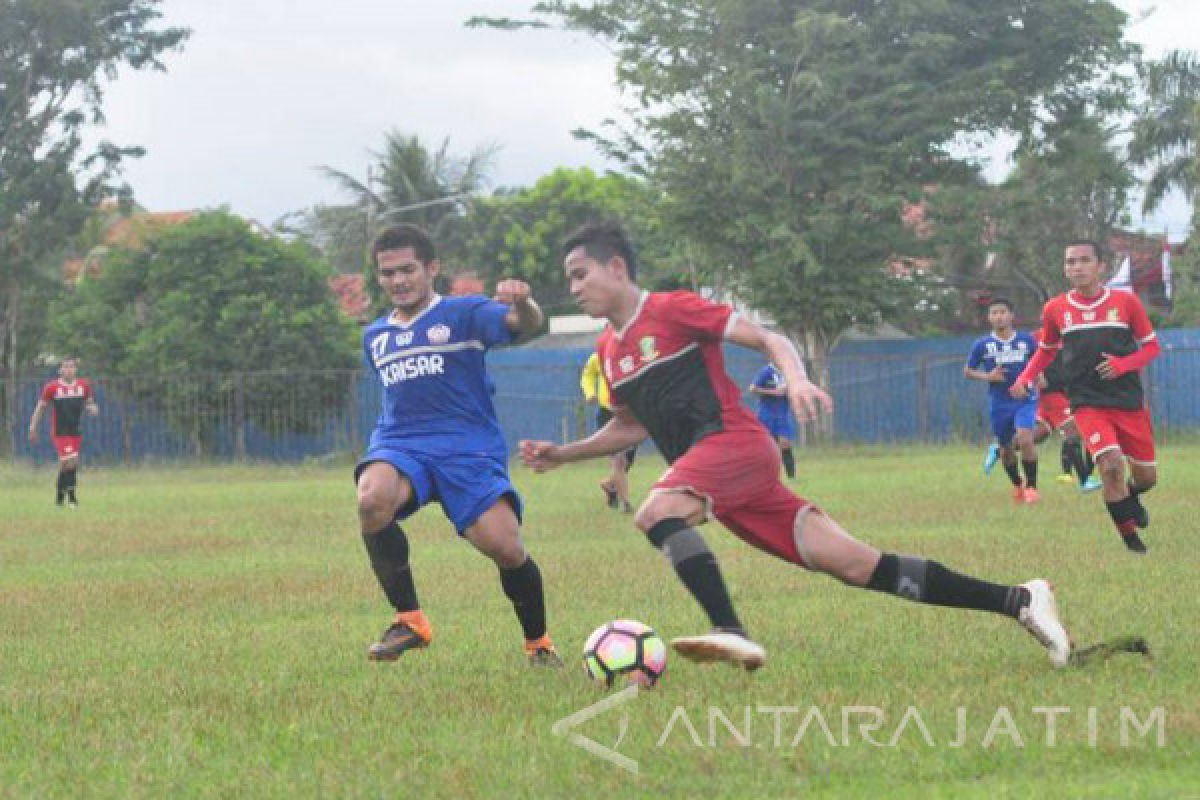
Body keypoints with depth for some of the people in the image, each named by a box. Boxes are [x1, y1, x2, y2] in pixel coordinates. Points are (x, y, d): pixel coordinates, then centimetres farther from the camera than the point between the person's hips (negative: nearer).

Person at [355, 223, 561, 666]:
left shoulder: (464, 313, 4)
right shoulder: (374, 337, 21)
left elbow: (524, 324, -15)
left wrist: (522, 302, -38)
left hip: (468, 447, -3)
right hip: (399, 445, 3)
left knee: (506, 549, -19)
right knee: (372, 500, -33)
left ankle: (539, 643, 10)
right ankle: (409, 620, -18)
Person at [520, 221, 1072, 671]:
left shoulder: (672, 310, -5)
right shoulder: (607, 352, 18)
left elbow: (768, 340, -7)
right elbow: (630, 426, 31)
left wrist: (797, 379, -26)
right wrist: (564, 454, 22)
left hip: (735, 441, -7)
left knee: (657, 515, -31)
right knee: (854, 564, -2)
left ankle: (733, 635, -38)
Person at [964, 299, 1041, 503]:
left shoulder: (1027, 340, -1)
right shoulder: (982, 344, -2)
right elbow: (967, 371, 5)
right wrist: (987, 376, -11)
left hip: (1025, 400, -2)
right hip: (999, 404, 2)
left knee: (1025, 440, -23)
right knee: (1006, 449, 11)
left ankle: (1031, 486, -10)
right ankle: (1017, 485, 37)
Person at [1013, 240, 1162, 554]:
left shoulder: (1126, 301, -4)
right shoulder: (1054, 309, -1)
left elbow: (1151, 346, 3)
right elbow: (1047, 350, 16)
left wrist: (1124, 364, -16)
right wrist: (1025, 379, -1)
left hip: (1130, 401, 1)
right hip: (1088, 403, -1)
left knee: (1146, 476, 9)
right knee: (1111, 464, -25)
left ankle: (1132, 495, 48)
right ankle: (1130, 540, -8)